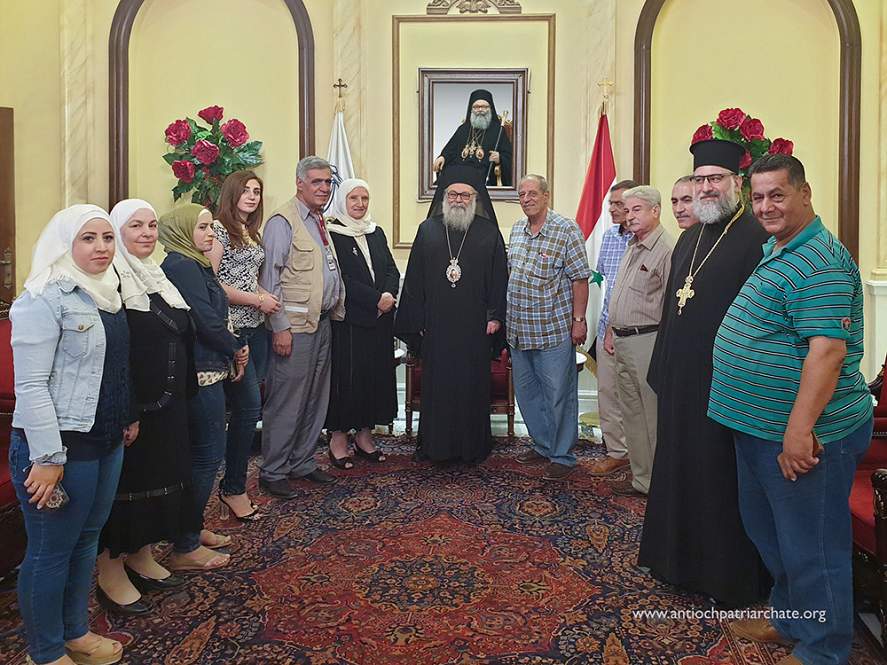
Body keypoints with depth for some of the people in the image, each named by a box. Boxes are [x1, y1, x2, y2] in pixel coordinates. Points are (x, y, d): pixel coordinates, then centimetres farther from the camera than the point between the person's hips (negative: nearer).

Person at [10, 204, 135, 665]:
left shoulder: (105, 293, 9)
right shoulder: (45, 298, -15)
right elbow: (31, 386, -19)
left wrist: (127, 419, 21)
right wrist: (47, 458, -21)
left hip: (106, 442, 8)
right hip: (60, 446, -8)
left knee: (86, 540, 19)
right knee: (51, 552, 7)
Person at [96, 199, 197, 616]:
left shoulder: (157, 276, 14)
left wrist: (184, 392, 16)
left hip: (167, 402, 8)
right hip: (128, 403, -8)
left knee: (159, 474, 16)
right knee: (125, 482, 2)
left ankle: (142, 558, 31)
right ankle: (110, 573, 17)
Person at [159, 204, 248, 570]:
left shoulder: (191, 265, 16)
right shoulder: (183, 266, -15)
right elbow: (206, 321, -21)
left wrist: (231, 353, 0)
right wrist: (237, 348, -5)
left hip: (206, 372, 10)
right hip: (201, 375, -10)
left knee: (203, 453, 18)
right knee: (207, 454, -2)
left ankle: (191, 530, 31)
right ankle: (185, 549, 8)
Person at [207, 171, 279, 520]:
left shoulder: (253, 234, 18)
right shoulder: (218, 229, -6)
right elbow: (210, 283, -14)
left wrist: (269, 297, 5)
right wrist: (258, 300, -11)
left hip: (255, 328, 8)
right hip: (231, 330, -8)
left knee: (248, 407, 9)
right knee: (249, 406, -9)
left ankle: (235, 479, 20)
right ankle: (233, 488, 4)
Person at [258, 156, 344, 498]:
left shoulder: (320, 222, 17)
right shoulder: (283, 222, -10)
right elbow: (270, 279, -15)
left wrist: (337, 311, 16)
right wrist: (280, 328, -18)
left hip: (322, 322, 9)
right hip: (295, 327, -9)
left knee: (316, 399, 15)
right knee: (286, 401, -3)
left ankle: (302, 463, 28)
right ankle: (273, 472, 11)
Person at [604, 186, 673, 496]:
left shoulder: (666, 249, -14)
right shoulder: (632, 247, 17)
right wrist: (611, 331, 19)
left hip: (648, 342, -10)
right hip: (622, 342, 10)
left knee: (653, 416, -2)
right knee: (631, 413, 16)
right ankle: (641, 477, 28)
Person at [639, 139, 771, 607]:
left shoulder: (755, 239, -13)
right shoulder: (690, 238, 13)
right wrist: (662, 371, 15)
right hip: (680, 382, 8)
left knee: (722, 484, 5)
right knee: (679, 473, 19)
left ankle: (734, 581, 24)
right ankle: (682, 559, 38)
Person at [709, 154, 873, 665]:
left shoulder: (821, 262, -19)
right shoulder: (776, 252, 13)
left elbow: (826, 352, -26)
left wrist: (798, 431, -27)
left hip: (803, 435, -10)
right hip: (759, 428, 10)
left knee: (810, 546, 5)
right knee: (770, 532, 22)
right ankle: (788, 618, 42)